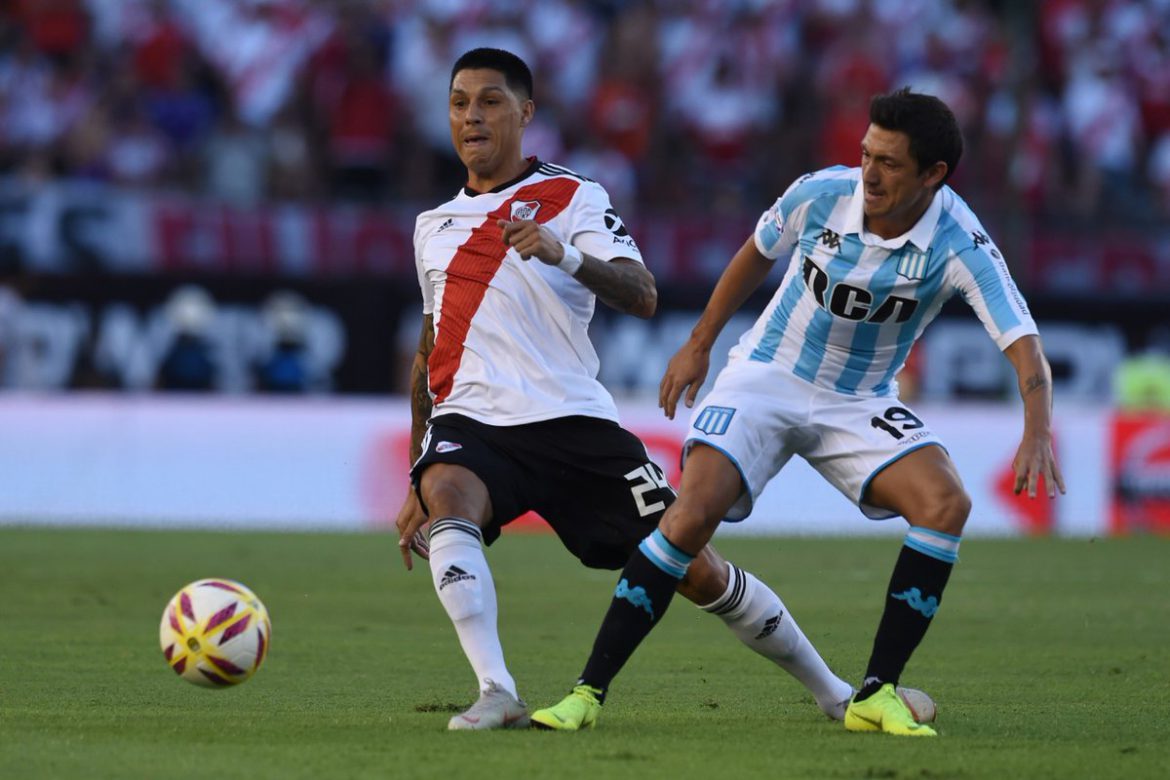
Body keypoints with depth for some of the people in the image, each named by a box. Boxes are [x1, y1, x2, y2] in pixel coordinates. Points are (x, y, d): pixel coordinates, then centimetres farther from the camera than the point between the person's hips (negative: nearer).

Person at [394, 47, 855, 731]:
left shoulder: (572, 199, 4)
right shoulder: (433, 225, 19)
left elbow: (642, 297, -12)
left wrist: (563, 253, -32)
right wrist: (414, 489, 24)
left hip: (570, 419, -3)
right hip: (469, 421, 3)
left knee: (698, 572, -3)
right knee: (446, 494, -34)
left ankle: (832, 692, 18)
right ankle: (498, 694, -39)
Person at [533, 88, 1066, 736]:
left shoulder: (958, 244, -20)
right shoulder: (821, 195, -15)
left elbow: (1022, 343, -27)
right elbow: (758, 252, 7)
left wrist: (1038, 432, -45)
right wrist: (699, 344, 14)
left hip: (859, 402, 1)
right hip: (766, 376, -1)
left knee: (946, 505, -24)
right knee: (693, 512, -23)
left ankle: (876, 695, -16)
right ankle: (588, 691, -16)